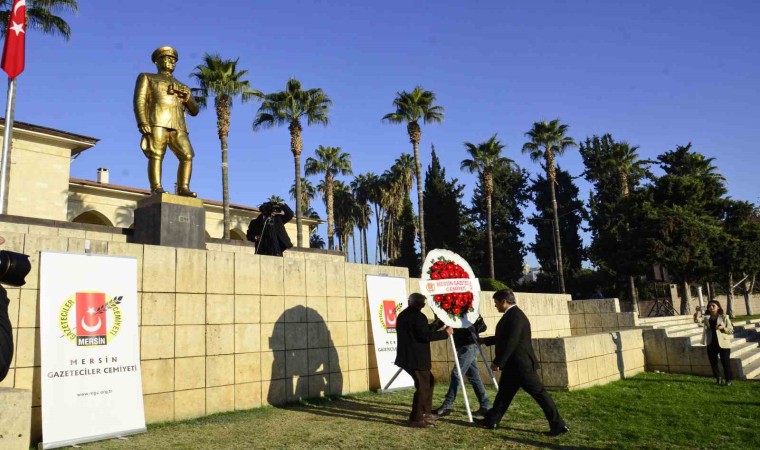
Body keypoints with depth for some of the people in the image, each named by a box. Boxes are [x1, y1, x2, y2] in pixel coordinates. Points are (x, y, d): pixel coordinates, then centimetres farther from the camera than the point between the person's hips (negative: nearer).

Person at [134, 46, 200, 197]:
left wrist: (187, 97, 2)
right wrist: (142, 123, -10)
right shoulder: (147, 78, 23)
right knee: (156, 155, -17)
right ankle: (156, 188, -22)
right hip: (157, 123, -3)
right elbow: (139, 100, 7)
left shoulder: (182, 87, 33)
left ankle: (183, 188, -15)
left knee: (187, 156, -14)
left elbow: (194, 111, 24)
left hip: (178, 127, 4)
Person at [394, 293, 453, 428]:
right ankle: (416, 419, 1)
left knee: (428, 381, 21)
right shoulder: (418, 316, -15)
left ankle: (425, 412, 27)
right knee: (422, 387, -3)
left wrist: (435, 325, 26)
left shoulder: (402, 315, 16)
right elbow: (425, 335, -21)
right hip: (416, 359, -10)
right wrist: (445, 333, -11)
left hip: (407, 357, 10)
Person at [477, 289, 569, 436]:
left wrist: (497, 362, -21)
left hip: (521, 364, -11)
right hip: (513, 365, 11)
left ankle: (558, 425, 4)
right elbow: (503, 337, 26)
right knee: (504, 392, 16)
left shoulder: (515, 315, -20)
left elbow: (510, 342, -25)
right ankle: (492, 420, 25)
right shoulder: (511, 315, 13)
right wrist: (485, 340, 35)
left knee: (539, 393, -3)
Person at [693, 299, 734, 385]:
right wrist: (698, 312, -28)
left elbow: (731, 330, -2)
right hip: (711, 344, 3)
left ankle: (729, 379, 17)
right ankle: (718, 379, 26)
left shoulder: (724, 317, -2)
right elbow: (697, 320, -14)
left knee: (725, 362, 1)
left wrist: (723, 328, -20)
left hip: (723, 343, -3)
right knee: (713, 362, 10)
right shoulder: (706, 317, 4)